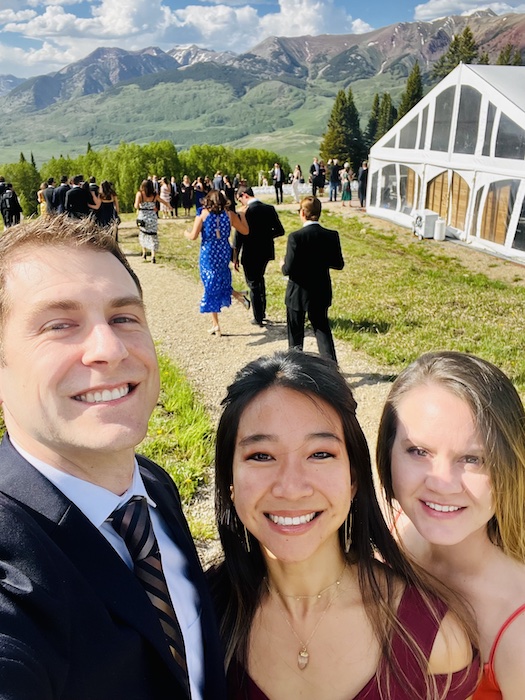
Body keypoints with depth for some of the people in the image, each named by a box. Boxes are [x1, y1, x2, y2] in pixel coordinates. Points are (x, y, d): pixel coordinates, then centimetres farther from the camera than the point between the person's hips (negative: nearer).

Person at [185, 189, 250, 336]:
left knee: (211, 287, 7)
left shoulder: (203, 214, -4)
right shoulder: (229, 214, 1)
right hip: (224, 253, 3)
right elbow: (245, 231, 5)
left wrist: (186, 233, 13)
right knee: (221, 280, 28)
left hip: (208, 254, -3)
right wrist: (242, 214, 20)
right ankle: (238, 295, 3)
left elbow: (193, 236, -10)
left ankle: (215, 324, 12)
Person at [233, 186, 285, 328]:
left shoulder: (245, 212, -18)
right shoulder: (269, 209, -1)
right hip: (266, 252, 6)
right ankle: (262, 312, 33)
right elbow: (280, 231, 2)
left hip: (250, 254, -6)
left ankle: (258, 318, 13)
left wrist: (235, 257, -7)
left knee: (253, 284, 7)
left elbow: (238, 236, -16)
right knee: (260, 279, 26)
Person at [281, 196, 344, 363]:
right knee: (322, 328, 16)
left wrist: (283, 265, 2)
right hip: (321, 292, 4)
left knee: (296, 332, 14)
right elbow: (339, 264, 1)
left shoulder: (295, 237, -20)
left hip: (298, 293, -3)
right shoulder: (331, 236, -7)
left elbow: (289, 269, -21)